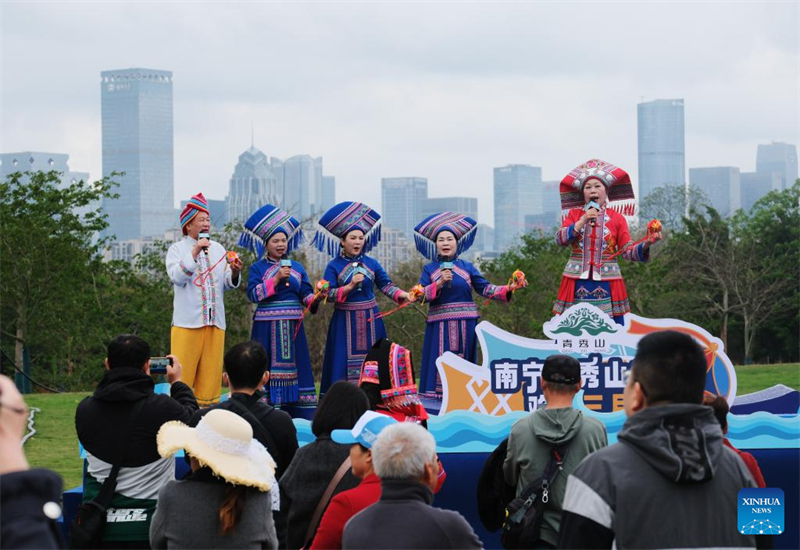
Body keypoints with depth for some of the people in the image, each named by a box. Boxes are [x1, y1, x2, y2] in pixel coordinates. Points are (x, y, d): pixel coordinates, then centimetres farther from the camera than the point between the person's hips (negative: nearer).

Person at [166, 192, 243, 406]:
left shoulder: (217, 249, 16)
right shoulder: (177, 249, 3)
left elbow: (226, 284, 12)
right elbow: (177, 277, -13)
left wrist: (234, 273, -9)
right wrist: (195, 252, -17)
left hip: (215, 321, 4)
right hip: (188, 321, -4)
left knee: (211, 371, 3)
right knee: (183, 371, -8)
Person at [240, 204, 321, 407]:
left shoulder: (296, 267, 13)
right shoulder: (258, 268, 4)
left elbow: (306, 295, 6)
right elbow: (253, 294, -11)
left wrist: (316, 298, -16)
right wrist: (276, 278, -15)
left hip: (293, 325, 3)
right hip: (267, 326, -3)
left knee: (294, 361, 2)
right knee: (268, 366, -6)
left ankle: (303, 397, 3)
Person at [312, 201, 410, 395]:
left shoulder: (371, 264, 7)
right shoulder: (334, 266, 0)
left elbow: (386, 285, 1)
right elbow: (329, 295, -8)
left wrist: (403, 295, -16)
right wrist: (350, 286, -21)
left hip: (370, 320, 3)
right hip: (345, 321, -3)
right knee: (346, 363, -6)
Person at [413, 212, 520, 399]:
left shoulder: (467, 267, 10)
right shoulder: (429, 269, 7)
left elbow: (485, 288, 2)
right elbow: (421, 295, -4)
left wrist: (507, 290, -12)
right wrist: (439, 283, -17)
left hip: (465, 324, 1)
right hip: (439, 324, -1)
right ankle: (439, 395, -5)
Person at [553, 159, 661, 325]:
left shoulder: (617, 218, 7)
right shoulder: (574, 215, 10)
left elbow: (628, 252, 0)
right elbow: (561, 239, -5)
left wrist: (646, 243, -18)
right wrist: (582, 221, -13)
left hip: (607, 285, 0)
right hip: (577, 284, 0)